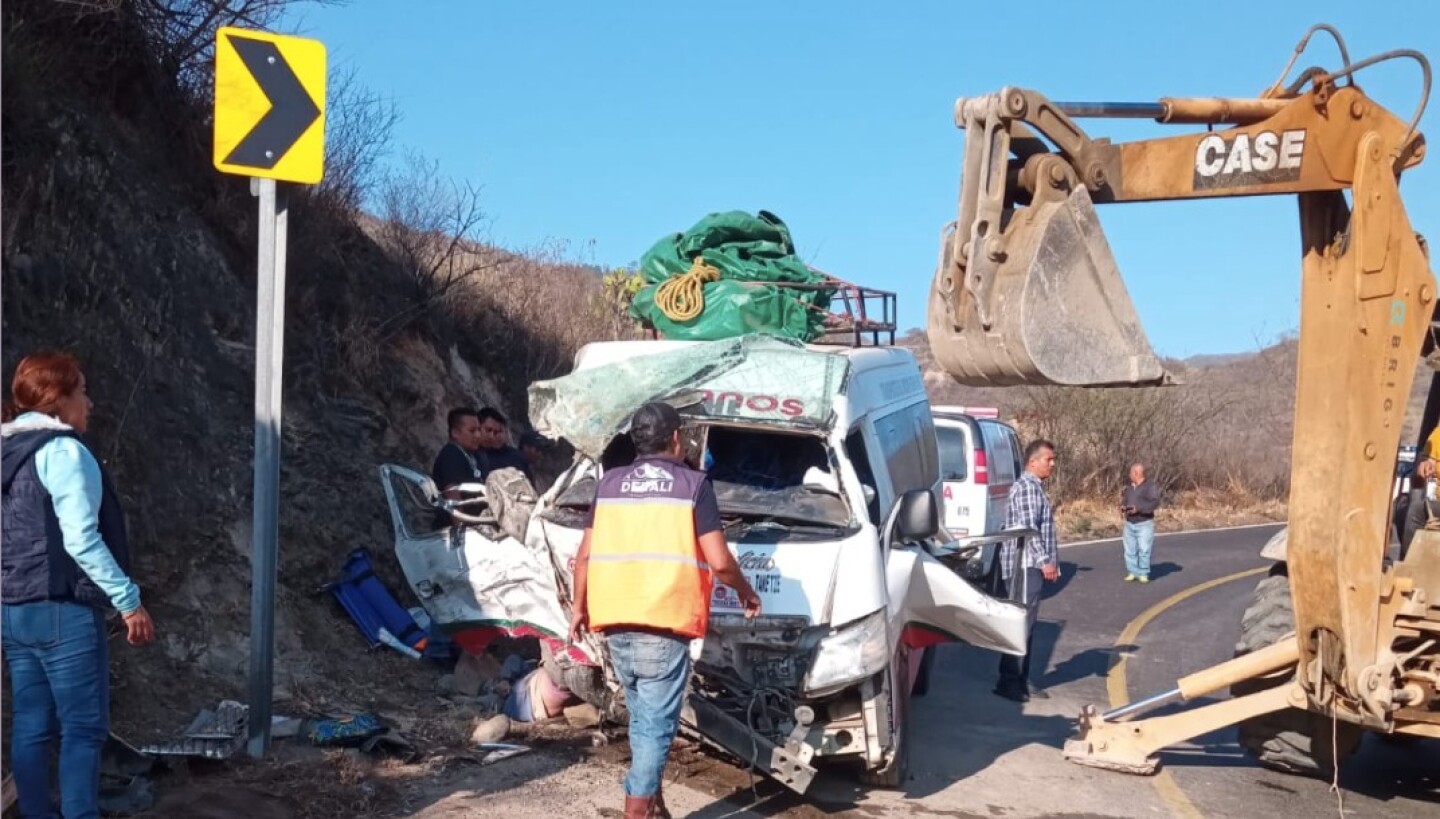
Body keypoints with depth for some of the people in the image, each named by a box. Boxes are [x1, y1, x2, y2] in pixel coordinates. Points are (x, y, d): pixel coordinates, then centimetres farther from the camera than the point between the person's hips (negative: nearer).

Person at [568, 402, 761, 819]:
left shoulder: (609, 483, 11)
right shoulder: (692, 484, -2)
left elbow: (586, 554, 10)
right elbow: (718, 561, -7)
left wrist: (579, 608, 22)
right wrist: (747, 592, 11)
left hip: (614, 622, 5)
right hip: (663, 623, -5)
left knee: (642, 716, 20)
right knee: (655, 723, 0)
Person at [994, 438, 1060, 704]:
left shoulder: (1034, 487, 20)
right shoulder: (1027, 486, -13)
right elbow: (1028, 528, -21)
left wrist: (1048, 561, 22)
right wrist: (1045, 561, -20)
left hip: (1030, 565, 11)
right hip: (1025, 564, -11)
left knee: (1026, 623, 12)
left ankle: (1021, 680, 16)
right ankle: (1008, 681, -8)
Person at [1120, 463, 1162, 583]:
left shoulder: (1150, 486, -8)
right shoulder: (1129, 487, 13)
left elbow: (1155, 502, -19)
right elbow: (1124, 501, 24)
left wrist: (1138, 509, -26)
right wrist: (1122, 507, 0)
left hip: (1144, 524, -6)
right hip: (1129, 524, 6)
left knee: (1144, 550, -8)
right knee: (1130, 550, 3)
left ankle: (1143, 574, 0)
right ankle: (1133, 573, 9)